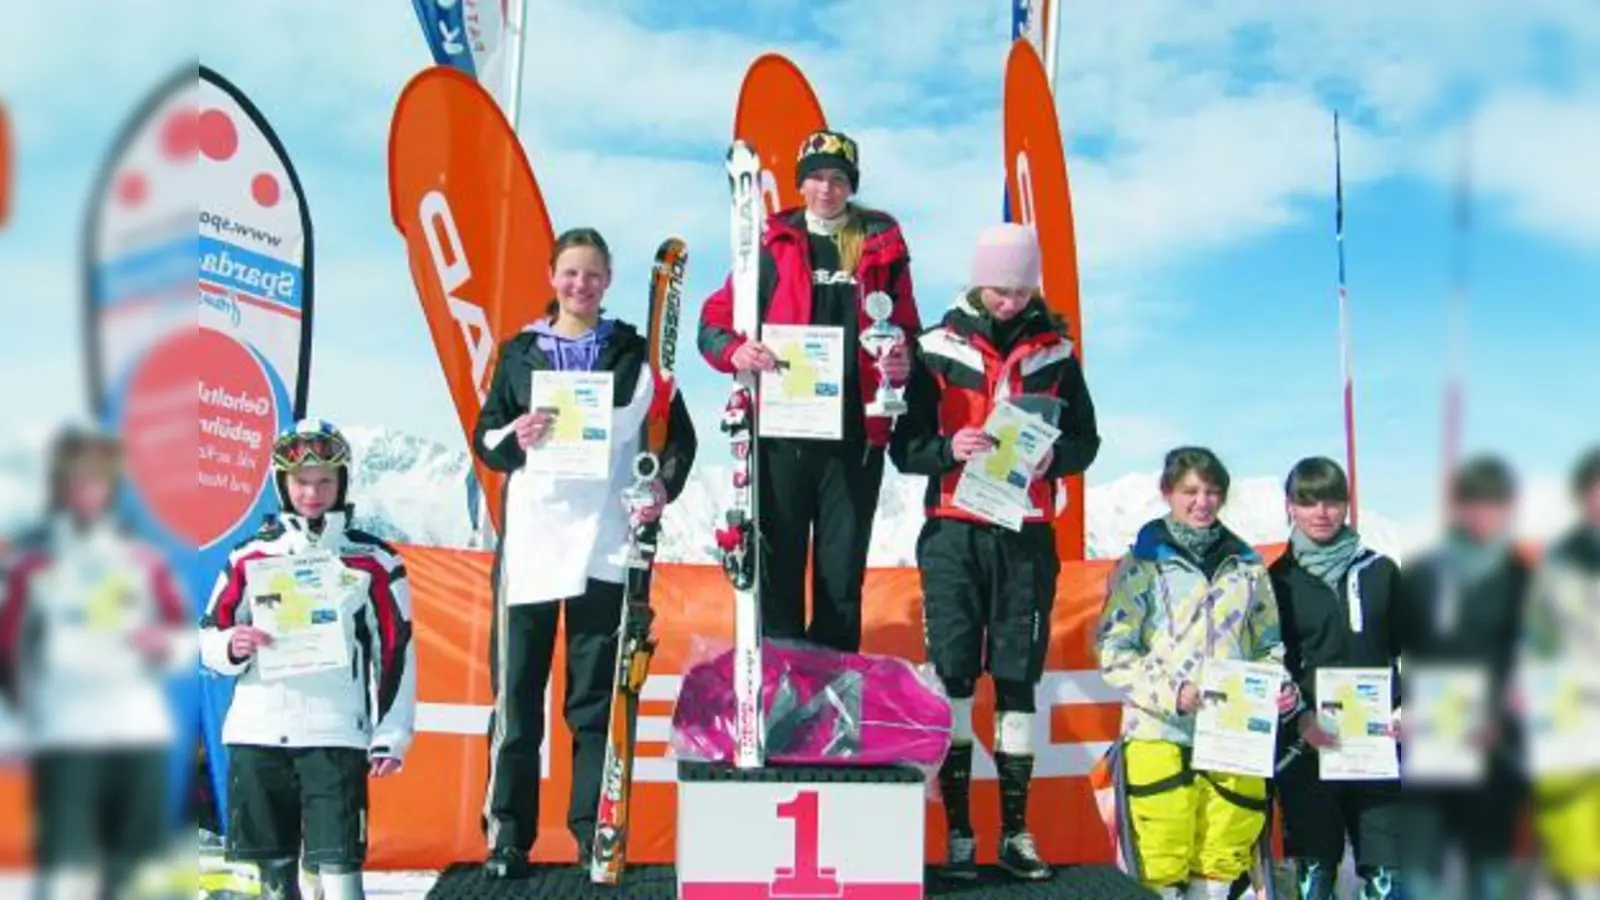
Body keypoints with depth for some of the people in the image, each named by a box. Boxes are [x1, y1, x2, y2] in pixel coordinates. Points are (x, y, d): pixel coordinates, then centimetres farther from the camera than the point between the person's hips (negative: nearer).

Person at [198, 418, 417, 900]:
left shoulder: (375, 562, 4)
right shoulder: (250, 557, 10)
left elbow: (397, 653, 5)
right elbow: (209, 638, 15)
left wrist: (391, 737, -1)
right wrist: (231, 647, -9)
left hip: (337, 736, -2)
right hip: (256, 734, 3)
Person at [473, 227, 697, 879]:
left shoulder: (634, 353, 7)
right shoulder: (521, 352, 10)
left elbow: (679, 432, 9)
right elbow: (485, 436, 10)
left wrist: (664, 486, -8)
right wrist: (513, 439, -11)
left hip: (605, 544, -1)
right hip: (529, 538, 1)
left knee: (596, 696, 3)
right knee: (516, 692, 0)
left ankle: (594, 835, 11)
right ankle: (507, 835, 9)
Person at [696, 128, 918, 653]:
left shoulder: (882, 246, 10)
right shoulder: (774, 244, 7)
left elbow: (907, 329, 15)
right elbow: (715, 320, 5)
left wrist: (904, 361, -7)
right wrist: (735, 352, -17)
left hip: (856, 436, 1)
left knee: (843, 570, 8)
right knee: (778, 565, 2)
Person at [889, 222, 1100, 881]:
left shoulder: (1055, 352, 7)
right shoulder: (937, 349, 3)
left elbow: (1086, 441, 10)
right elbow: (904, 445, 2)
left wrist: (1054, 456, -12)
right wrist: (948, 448, -19)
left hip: (1027, 534, 1)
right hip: (953, 531, -1)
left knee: (1018, 676, 5)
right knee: (952, 672, -3)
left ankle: (1016, 831, 13)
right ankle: (957, 831, 4)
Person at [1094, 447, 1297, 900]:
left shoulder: (1247, 564, 13)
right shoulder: (1143, 564, 0)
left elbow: (1267, 645, 20)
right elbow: (1113, 651, -3)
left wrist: (1278, 687, -1)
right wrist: (1172, 693, -16)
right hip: (1159, 735, -4)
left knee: (1224, 858, 8)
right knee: (1161, 863, -5)